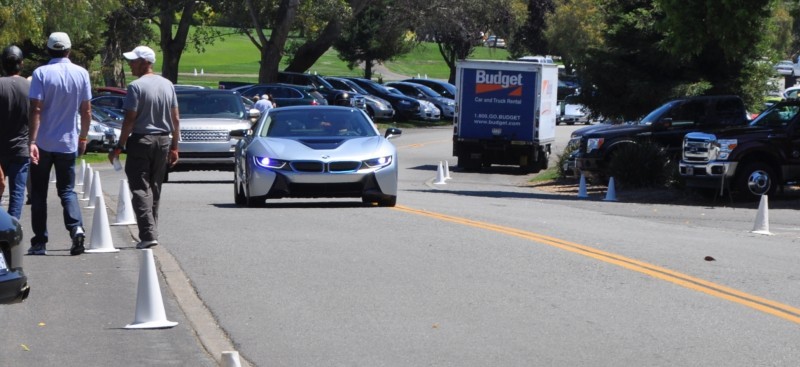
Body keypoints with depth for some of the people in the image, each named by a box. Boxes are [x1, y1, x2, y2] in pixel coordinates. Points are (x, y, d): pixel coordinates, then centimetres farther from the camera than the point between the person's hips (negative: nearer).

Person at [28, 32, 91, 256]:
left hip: (43, 143, -2)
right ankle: (76, 227, -15)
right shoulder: (81, 74, 0)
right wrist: (83, 137, 16)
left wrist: (32, 141, -16)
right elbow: (86, 111, 4)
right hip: (68, 143, 2)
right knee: (67, 190, 11)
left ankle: (39, 242, 8)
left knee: (39, 193, 9)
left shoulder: (41, 73, -10)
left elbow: (36, 109, -15)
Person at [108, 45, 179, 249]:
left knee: (140, 188, -5)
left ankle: (148, 234, -16)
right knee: (155, 189, 15)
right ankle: (152, 231, 18)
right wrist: (174, 146, 14)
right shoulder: (167, 85, 7)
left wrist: (120, 146, -9)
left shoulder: (136, 87, -13)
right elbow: (176, 119, 9)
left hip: (141, 141, -6)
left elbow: (130, 120, -15)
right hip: (163, 141, 6)